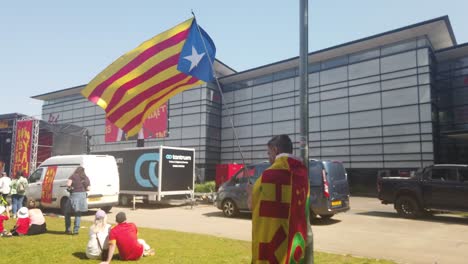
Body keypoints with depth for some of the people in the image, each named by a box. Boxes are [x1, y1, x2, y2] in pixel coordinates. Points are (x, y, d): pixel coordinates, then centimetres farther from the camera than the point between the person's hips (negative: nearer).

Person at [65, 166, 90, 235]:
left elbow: (68, 184, -16)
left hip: (74, 195, -3)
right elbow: (88, 188, 6)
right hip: (83, 195, 3)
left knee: (67, 213, 14)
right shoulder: (86, 178, 8)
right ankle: (76, 230, 10)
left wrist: (70, 188, 4)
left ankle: (67, 229, 12)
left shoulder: (73, 176, -2)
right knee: (78, 214, 13)